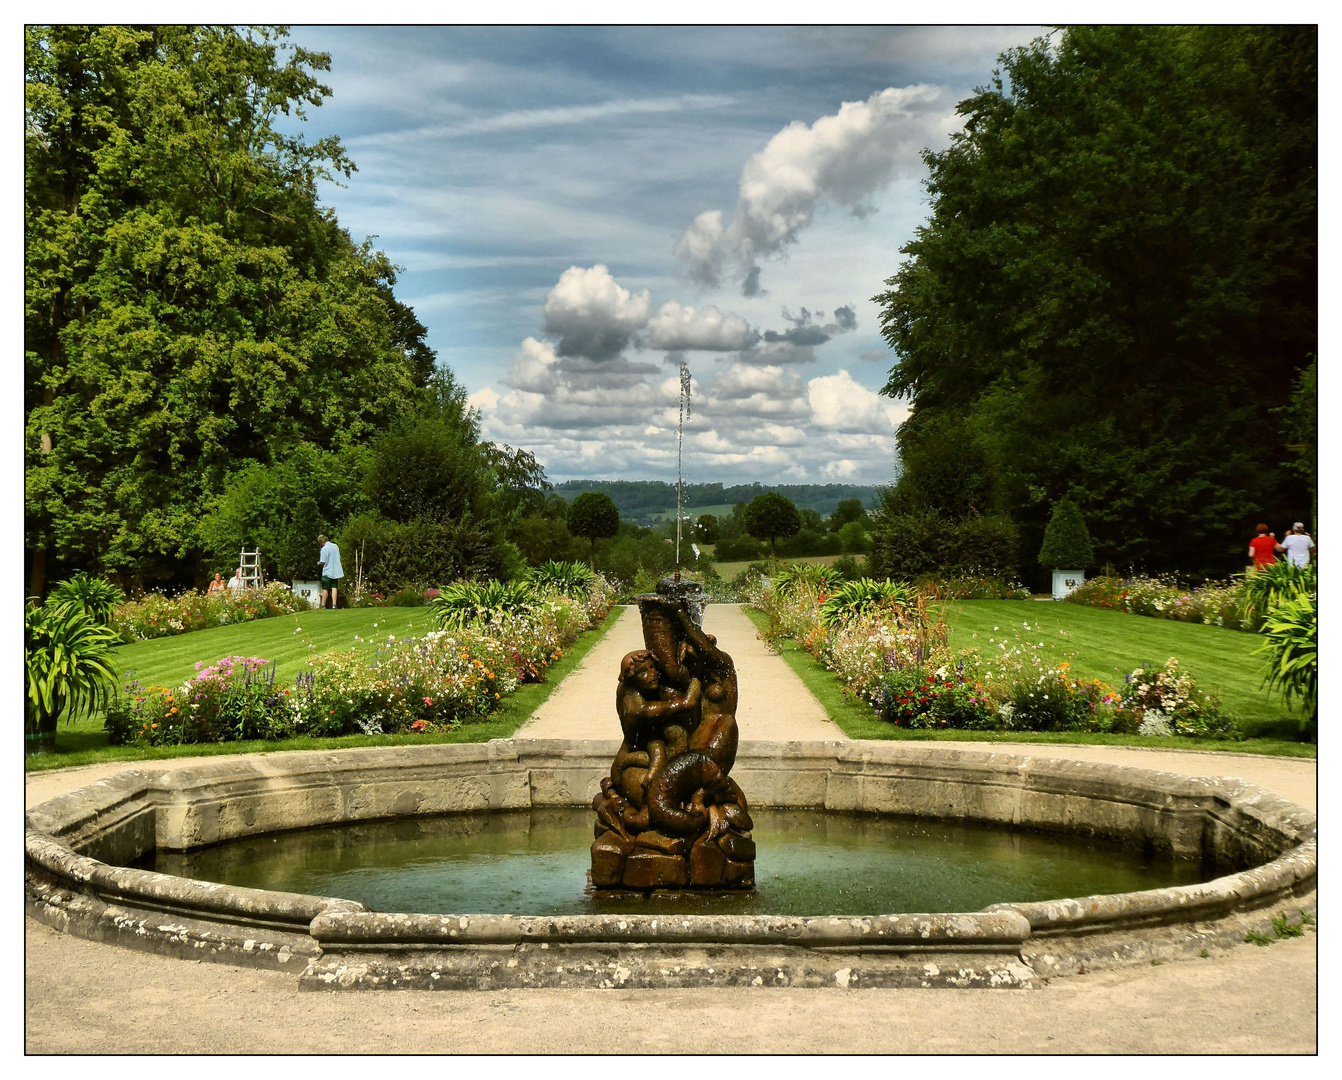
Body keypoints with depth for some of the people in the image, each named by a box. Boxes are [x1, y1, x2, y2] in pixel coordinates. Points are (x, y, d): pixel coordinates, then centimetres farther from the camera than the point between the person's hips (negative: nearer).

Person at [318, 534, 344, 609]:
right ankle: (334, 605, -1)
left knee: (325, 589, 4)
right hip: (336, 571, 5)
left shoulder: (324, 549, -15)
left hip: (327, 572, -5)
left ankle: (323, 605, 8)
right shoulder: (335, 546, 4)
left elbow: (323, 562, -15)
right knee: (334, 588, 5)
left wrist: (319, 563, 6)